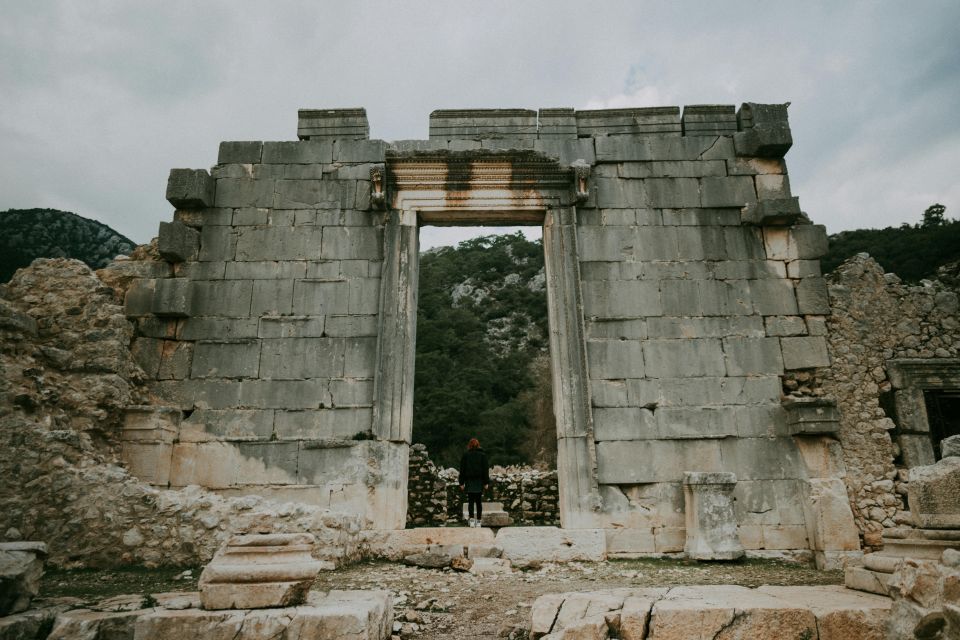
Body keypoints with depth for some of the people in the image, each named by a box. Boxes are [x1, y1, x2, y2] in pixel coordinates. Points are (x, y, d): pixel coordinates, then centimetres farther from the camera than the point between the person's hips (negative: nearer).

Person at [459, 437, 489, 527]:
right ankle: (478, 521, 9)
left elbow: (462, 470, 1)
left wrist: (461, 483, 5)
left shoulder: (466, 455, 0)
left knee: (470, 501, 2)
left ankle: (471, 519, -13)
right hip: (479, 482, 1)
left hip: (469, 481, 0)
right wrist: (486, 482, 2)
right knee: (479, 501, 8)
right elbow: (486, 470, -1)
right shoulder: (483, 455, 0)